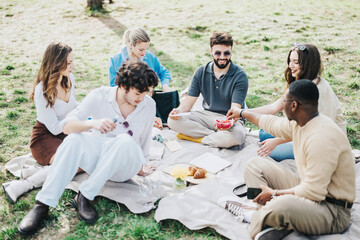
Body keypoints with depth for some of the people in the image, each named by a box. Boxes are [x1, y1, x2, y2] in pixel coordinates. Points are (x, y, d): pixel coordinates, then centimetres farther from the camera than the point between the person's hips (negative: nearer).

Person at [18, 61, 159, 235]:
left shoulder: (149, 105, -2)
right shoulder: (100, 96, -9)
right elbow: (67, 126, -18)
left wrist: (141, 165, 20)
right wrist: (93, 123, -36)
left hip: (126, 165, 1)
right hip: (97, 158, 0)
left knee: (125, 140, -34)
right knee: (74, 139, -32)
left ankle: (84, 196, -27)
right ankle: (43, 204, -30)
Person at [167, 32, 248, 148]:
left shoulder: (240, 76, -11)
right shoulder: (201, 72, 1)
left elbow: (235, 109, -18)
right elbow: (189, 100, 1)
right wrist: (179, 110, -23)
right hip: (206, 115, 4)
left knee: (235, 137, -39)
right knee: (173, 121, -18)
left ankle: (196, 137, -16)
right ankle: (217, 135, -18)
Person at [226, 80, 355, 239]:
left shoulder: (322, 137, -29)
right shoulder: (299, 123, 1)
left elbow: (313, 192, -28)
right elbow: (274, 124, 24)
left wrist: (275, 193, -16)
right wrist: (243, 113, 37)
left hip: (332, 209, -10)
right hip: (309, 189, 11)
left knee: (281, 206, -43)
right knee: (255, 165, 7)